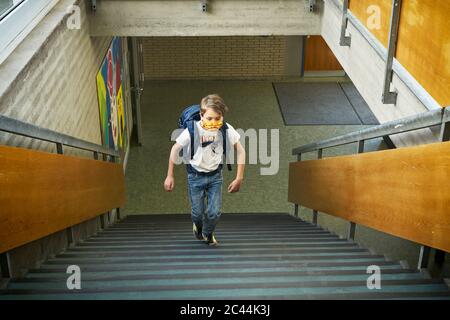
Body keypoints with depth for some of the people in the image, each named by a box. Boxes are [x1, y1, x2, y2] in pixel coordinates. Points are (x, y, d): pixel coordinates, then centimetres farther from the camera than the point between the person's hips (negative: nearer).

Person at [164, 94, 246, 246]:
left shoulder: (226, 129, -20)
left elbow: (240, 151, -9)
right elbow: (175, 149, -9)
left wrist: (239, 178, -10)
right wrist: (170, 176, -5)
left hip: (215, 175, 1)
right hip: (196, 175, -1)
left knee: (214, 212, -1)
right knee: (197, 212, 7)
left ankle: (208, 234, 34)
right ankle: (198, 226, 47)